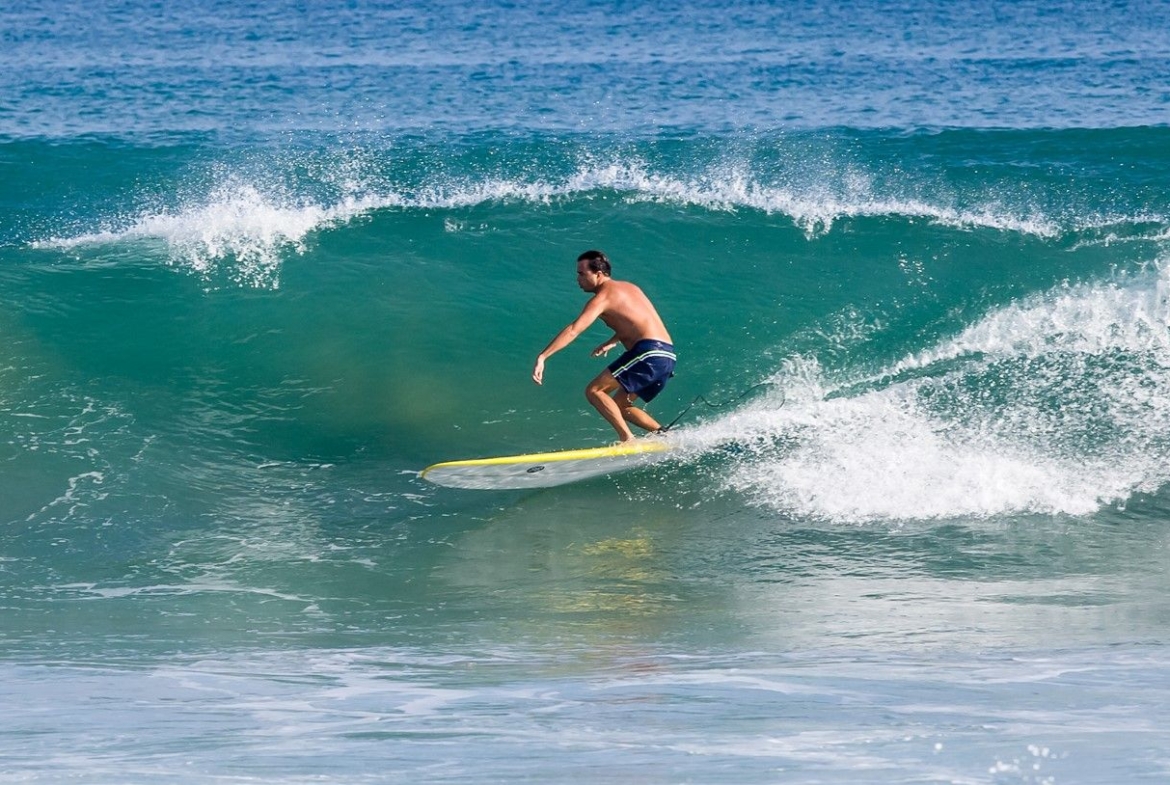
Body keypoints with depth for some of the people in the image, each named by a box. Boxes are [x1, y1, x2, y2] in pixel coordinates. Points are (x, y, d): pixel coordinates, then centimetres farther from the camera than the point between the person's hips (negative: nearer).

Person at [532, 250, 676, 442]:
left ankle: (627, 439, -17)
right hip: (667, 357, 9)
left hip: (649, 353, -9)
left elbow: (574, 330, -17)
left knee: (594, 391, -9)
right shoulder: (629, 288, 20)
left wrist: (542, 357, -22)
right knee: (619, 406, 19)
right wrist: (612, 342, 27)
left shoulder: (603, 297, -6)